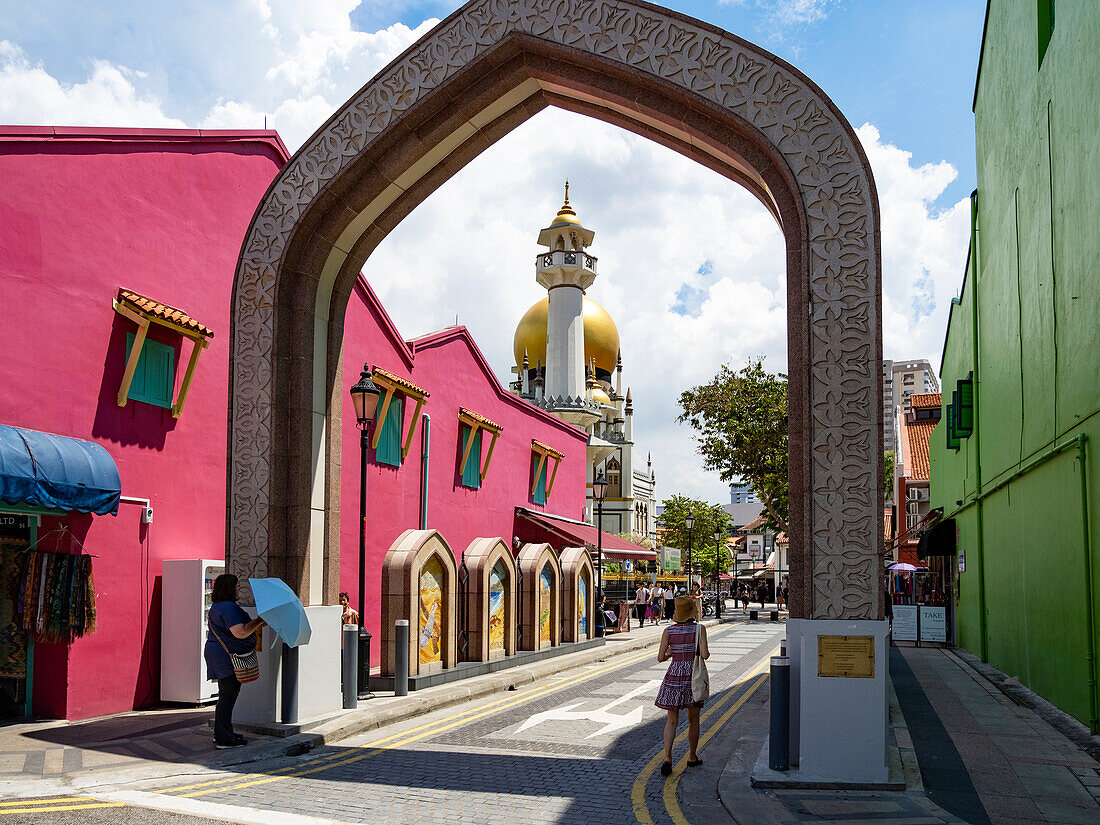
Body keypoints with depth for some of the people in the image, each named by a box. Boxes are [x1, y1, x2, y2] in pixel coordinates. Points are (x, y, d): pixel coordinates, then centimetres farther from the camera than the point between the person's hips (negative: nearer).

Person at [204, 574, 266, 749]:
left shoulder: (217, 606, 17)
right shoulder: (228, 607, -19)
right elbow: (240, 633, -26)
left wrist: (255, 626, 20)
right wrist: (258, 621, -15)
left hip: (219, 654, 11)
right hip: (227, 657, -11)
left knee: (227, 695, 18)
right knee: (228, 696, -7)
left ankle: (222, 733, 26)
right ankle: (223, 739, -5)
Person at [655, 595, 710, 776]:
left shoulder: (668, 631, -2)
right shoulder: (699, 629, -8)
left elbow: (661, 658, -3)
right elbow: (704, 654, -16)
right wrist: (707, 652, 6)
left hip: (674, 675, 1)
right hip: (694, 675, -1)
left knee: (672, 721, 6)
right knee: (693, 719, 17)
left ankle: (667, 758, -10)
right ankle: (692, 757, 28)